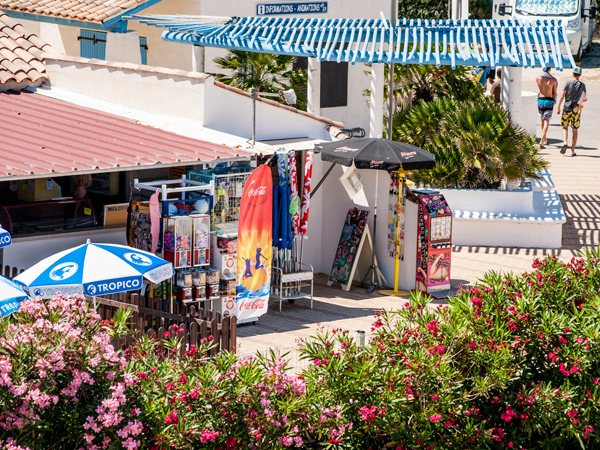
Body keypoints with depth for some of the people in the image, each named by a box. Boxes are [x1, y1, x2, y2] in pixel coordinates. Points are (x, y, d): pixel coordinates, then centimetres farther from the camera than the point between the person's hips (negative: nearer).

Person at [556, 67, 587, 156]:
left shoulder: (568, 83, -4)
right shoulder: (582, 85, 2)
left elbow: (562, 96, -6)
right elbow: (585, 97, 17)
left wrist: (558, 107, 0)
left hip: (567, 108, -1)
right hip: (576, 108, 1)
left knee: (565, 127, 10)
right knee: (575, 130, 7)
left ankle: (565, 143, -17)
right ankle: (573, 150, 6)